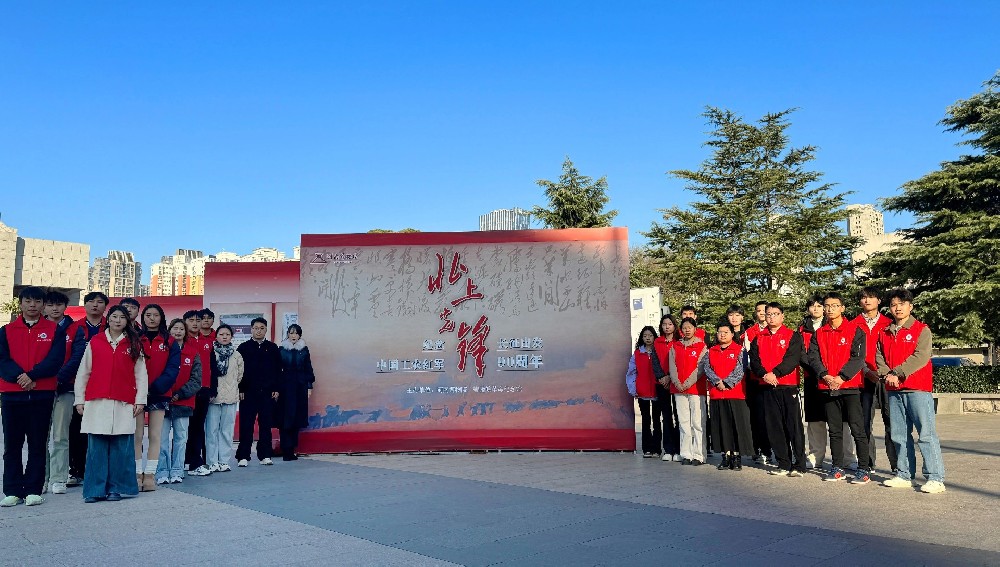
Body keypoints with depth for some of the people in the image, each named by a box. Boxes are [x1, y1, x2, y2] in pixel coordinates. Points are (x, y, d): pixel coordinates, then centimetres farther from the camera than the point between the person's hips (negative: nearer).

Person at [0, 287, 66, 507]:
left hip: (42, 394, -1)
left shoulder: (54, 330, 6)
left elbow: (56, 359, -5)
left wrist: (32, 376, -16)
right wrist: (19, 377, -17)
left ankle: (33, 490, 11)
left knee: (38, 444, 3)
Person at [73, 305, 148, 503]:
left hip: (123, 404, 0)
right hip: (97, 403, 0)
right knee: (96, 447, 1)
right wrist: (79, 399, 5)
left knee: (120, 447, 0)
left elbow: (141, 374, 6)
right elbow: (83, 372, 10)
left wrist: (140, 400, 0)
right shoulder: (94, 342, 9)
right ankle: (95, 490, 9)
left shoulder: (134, 345, 8)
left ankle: (116, 488, 9)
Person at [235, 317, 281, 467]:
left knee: (266, 425, 5)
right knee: (246, 425, 0)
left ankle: (265, 455, 12)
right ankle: (243, 456, 7)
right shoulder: (243, 348, 4)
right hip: (248, 393, -1)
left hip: (267, 392, 2)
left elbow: (278, 370, 9)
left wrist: (276, 389, 3)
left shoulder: (272, 348, 8)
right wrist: (240, 389, -6)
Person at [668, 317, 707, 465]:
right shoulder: (675, 347, 13)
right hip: (678, 390, 4)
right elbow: (672, 366, 7)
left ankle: (698, 455, 0)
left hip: (696, 388, -3)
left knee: (697, 422, -4)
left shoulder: (701, 346, 2)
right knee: (683, 423, 5)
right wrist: (677, 383, -7)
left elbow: (700, 368, -6)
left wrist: (687, 383, -13)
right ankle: (686, 455, 10)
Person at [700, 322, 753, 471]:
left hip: (736, 393, -3)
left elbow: (740, 370, -8)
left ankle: (737, 457, 8)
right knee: (721, 426, 6)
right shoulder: (711, 351, 13)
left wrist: (727, 383, -15)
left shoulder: (740, 350, 2)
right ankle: (726, 456, 15)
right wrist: (717, 382, -13)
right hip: (716, 394, 3)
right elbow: (706, 368, 2)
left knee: (738, 425, -1)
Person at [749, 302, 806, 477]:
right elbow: (754, 360, 4)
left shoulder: (793, 336, 2)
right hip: (766, 387, 4)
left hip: (788, 386, -4)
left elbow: (792, 359, -10)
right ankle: (783, 464, 15)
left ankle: (799, 465, 4)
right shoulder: (759, 338, 14)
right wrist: (764, 374, -15)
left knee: (793, 426, -4)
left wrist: (775, 373, -21)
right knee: (773, 427, 6)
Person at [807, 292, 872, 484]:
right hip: (827, 388, 4)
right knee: (834, 430, 10)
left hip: (850, 387, -4)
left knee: (857, 429, -4)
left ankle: (864, 469, 3)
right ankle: (838, 468, 18)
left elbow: (858, 358, -9)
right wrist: (825, 376, -12)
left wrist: (841, 377, -17)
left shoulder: (855, 331, -1)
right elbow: (813, 357, 4)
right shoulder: (819, 334, 12)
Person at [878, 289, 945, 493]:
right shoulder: (885, 333, 16)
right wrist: (886, 374, -8)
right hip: (893, 391, 6)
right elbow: (879, 357, 10)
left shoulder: (922, 330, 0)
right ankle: (904, 475, 18)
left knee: (926, 433, -8)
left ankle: (935, 478, -5)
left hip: (918, 389, -5)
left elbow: (921, 357, -12)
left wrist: (897, 373, -16)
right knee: (899, 435, 10)